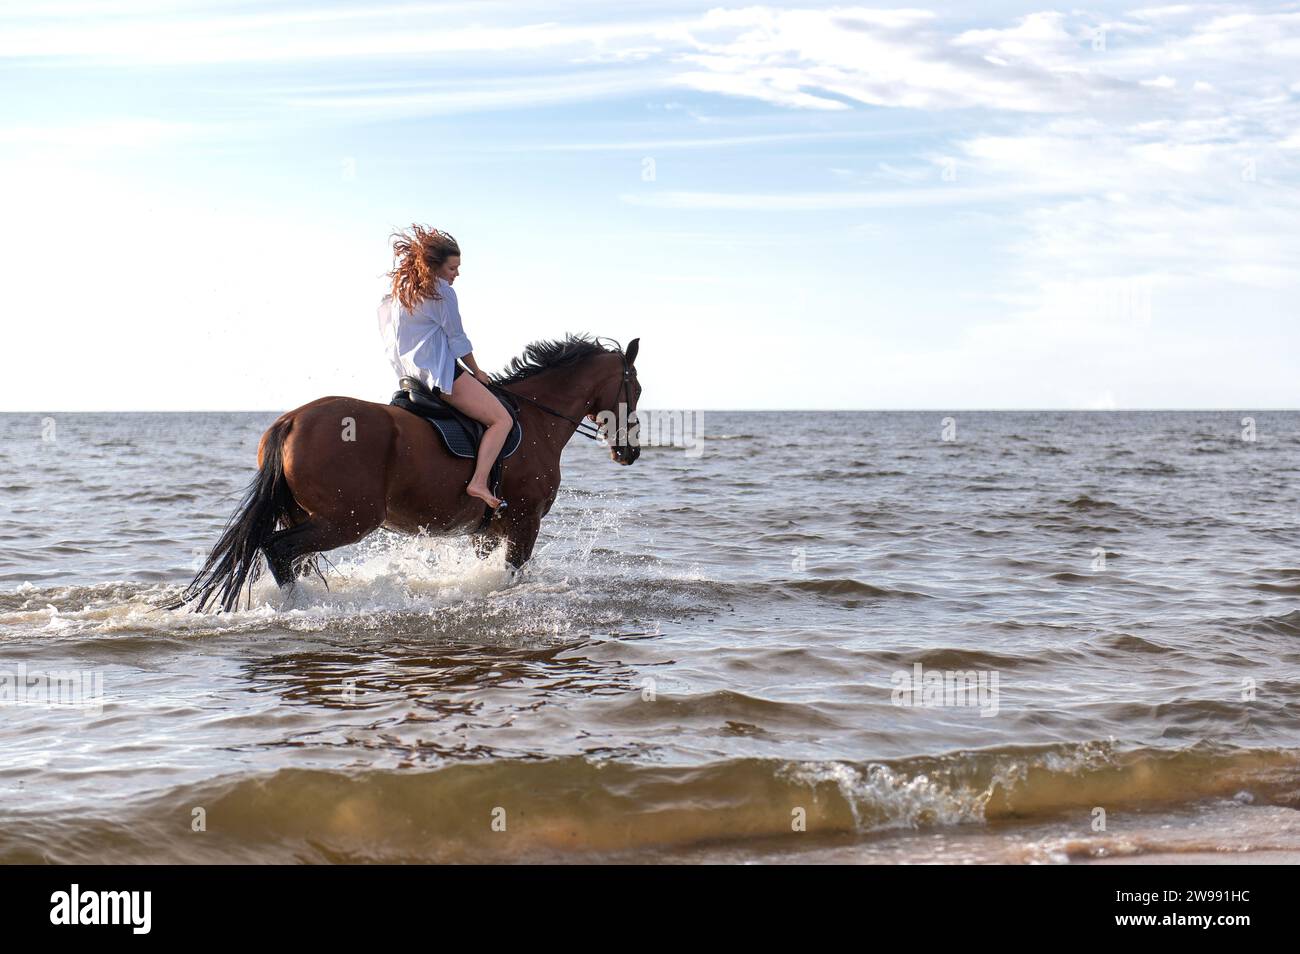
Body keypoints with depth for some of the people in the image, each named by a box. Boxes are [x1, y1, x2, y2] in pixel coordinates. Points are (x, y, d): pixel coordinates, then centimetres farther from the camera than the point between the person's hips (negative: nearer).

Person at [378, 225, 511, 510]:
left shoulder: (399, 292, 18)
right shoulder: (441, 291, -8)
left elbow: (391, 344, 22)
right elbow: (457, 339, -5)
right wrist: (477, 372, 8)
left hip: (411, 377, 10)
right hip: (442, 374, -10)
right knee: (502, 420, -10)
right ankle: (479, 483, -28)